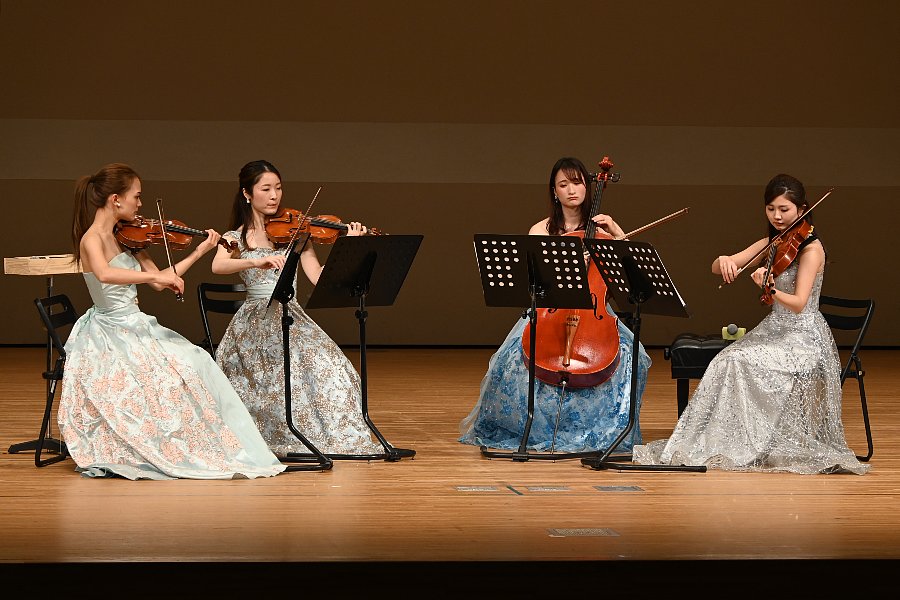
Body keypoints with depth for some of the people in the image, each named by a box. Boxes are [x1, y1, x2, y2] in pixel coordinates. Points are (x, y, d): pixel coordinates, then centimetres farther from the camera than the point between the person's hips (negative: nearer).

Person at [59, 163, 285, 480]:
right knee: (161, 378, -25)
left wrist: (198, 252, 9)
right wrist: (156, 276, -37)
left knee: (196, 364, -4)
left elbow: (157, 282, 11)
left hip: (136, 327, 8)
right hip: (110, 332, -8)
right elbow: (104, 274, -37)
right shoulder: (92, 239, -15)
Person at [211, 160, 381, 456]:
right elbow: (218, 266, -17)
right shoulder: (236, 238, 6)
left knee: (326, 365, -24)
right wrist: (258, 261, -34)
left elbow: (317, 276, 1)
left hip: (292, 316, 2)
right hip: (256, 318, -2)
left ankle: (338, 436, -12)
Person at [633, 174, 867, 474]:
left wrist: (770, 290, -41)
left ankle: (750, 447, -19)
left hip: (803, 337, -7)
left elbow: (798, 304, -22)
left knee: (741, 363, -27)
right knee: (727, 362, -19)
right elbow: (717, 269, 7)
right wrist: (724, 260, -17)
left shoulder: (811, 249, -12)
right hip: (774, 330, 7)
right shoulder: (770, 245, 11)